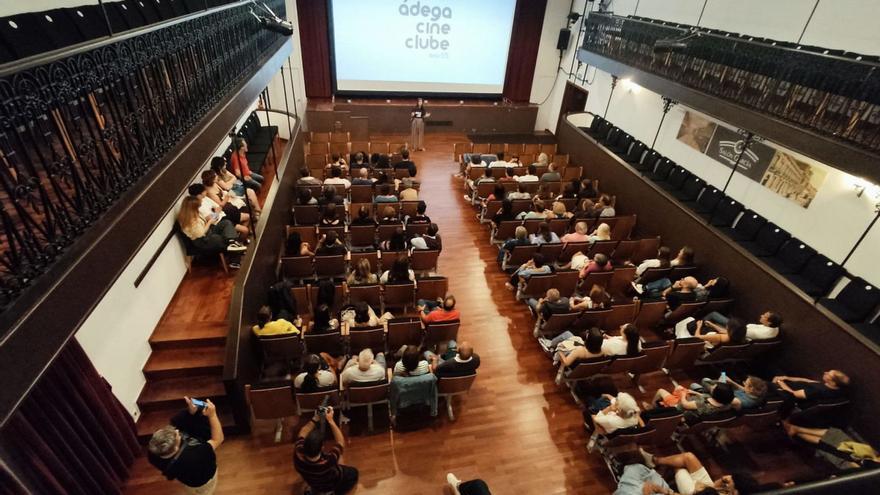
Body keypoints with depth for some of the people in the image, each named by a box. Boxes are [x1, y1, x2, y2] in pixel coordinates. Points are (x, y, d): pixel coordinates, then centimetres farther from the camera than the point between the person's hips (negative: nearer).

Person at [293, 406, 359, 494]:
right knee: (353, 473, 20)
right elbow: (340, 441, -29)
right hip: (330, 486, -3)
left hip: (312, 484, 3)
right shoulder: (327, 461, -47)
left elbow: (302, 433, -18)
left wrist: (315, 418, -21)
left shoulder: (298, 456, -38)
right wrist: (330, 420, -29)